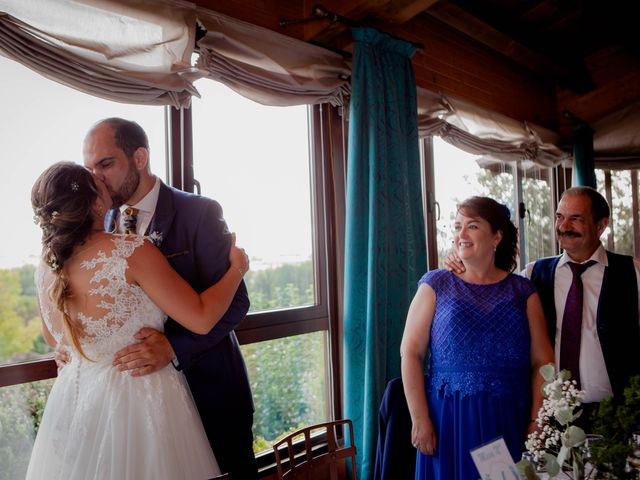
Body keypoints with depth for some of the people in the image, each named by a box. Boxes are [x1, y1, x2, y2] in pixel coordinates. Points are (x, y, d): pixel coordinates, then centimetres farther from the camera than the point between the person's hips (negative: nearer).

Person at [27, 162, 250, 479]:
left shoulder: (46, 270, -2)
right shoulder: (131, 250, -23)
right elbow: (200, 319, -20)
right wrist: (237, 268, -6)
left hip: (72, 400, 6)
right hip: (137, 399, -6)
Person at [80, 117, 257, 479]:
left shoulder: (200, 213, -12)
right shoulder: (100, 224, 5)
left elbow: (235, 301, -17)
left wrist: (174, 348, -27)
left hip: (208, 385, -4)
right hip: (140, 386, 4)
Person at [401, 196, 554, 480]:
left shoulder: (522, 292, 6)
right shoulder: (436, 285, 1)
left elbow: (542, 361, 3)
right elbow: (411, 353, -5)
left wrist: (537, 422, -6)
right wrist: (419, 419, -10)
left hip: (508, 422, 2)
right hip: (449, 419, -1)